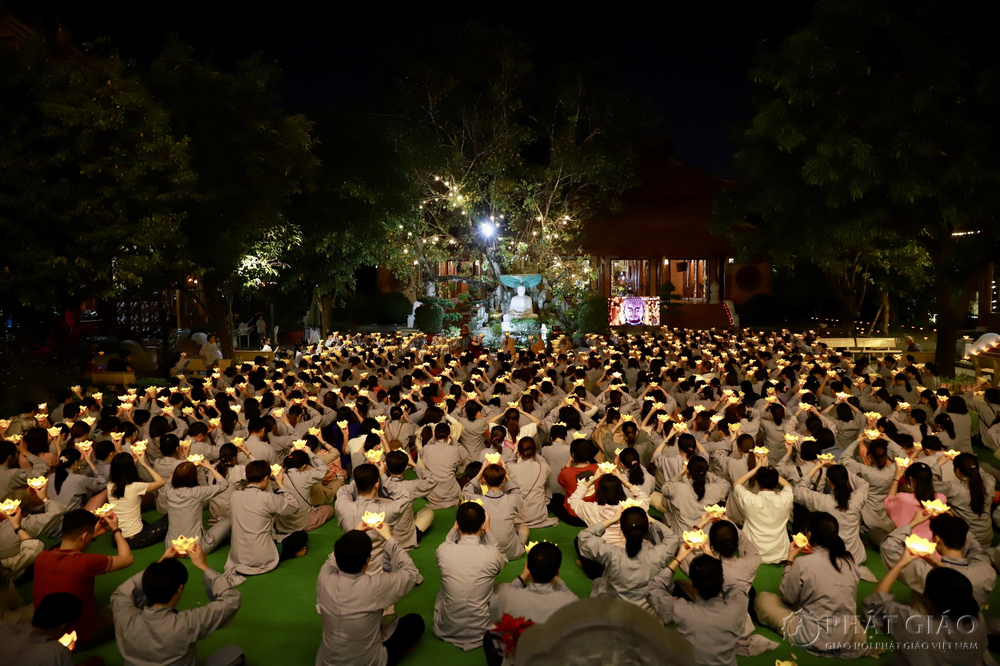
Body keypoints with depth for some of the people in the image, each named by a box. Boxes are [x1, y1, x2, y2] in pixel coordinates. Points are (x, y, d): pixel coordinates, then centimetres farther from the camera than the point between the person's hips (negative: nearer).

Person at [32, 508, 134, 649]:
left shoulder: (41, 557, -16)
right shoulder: (85, 563, -33)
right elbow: (127, 558, -16)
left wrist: (94, 534, 6)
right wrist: (115, 529, -5)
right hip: (82, 639, -6)